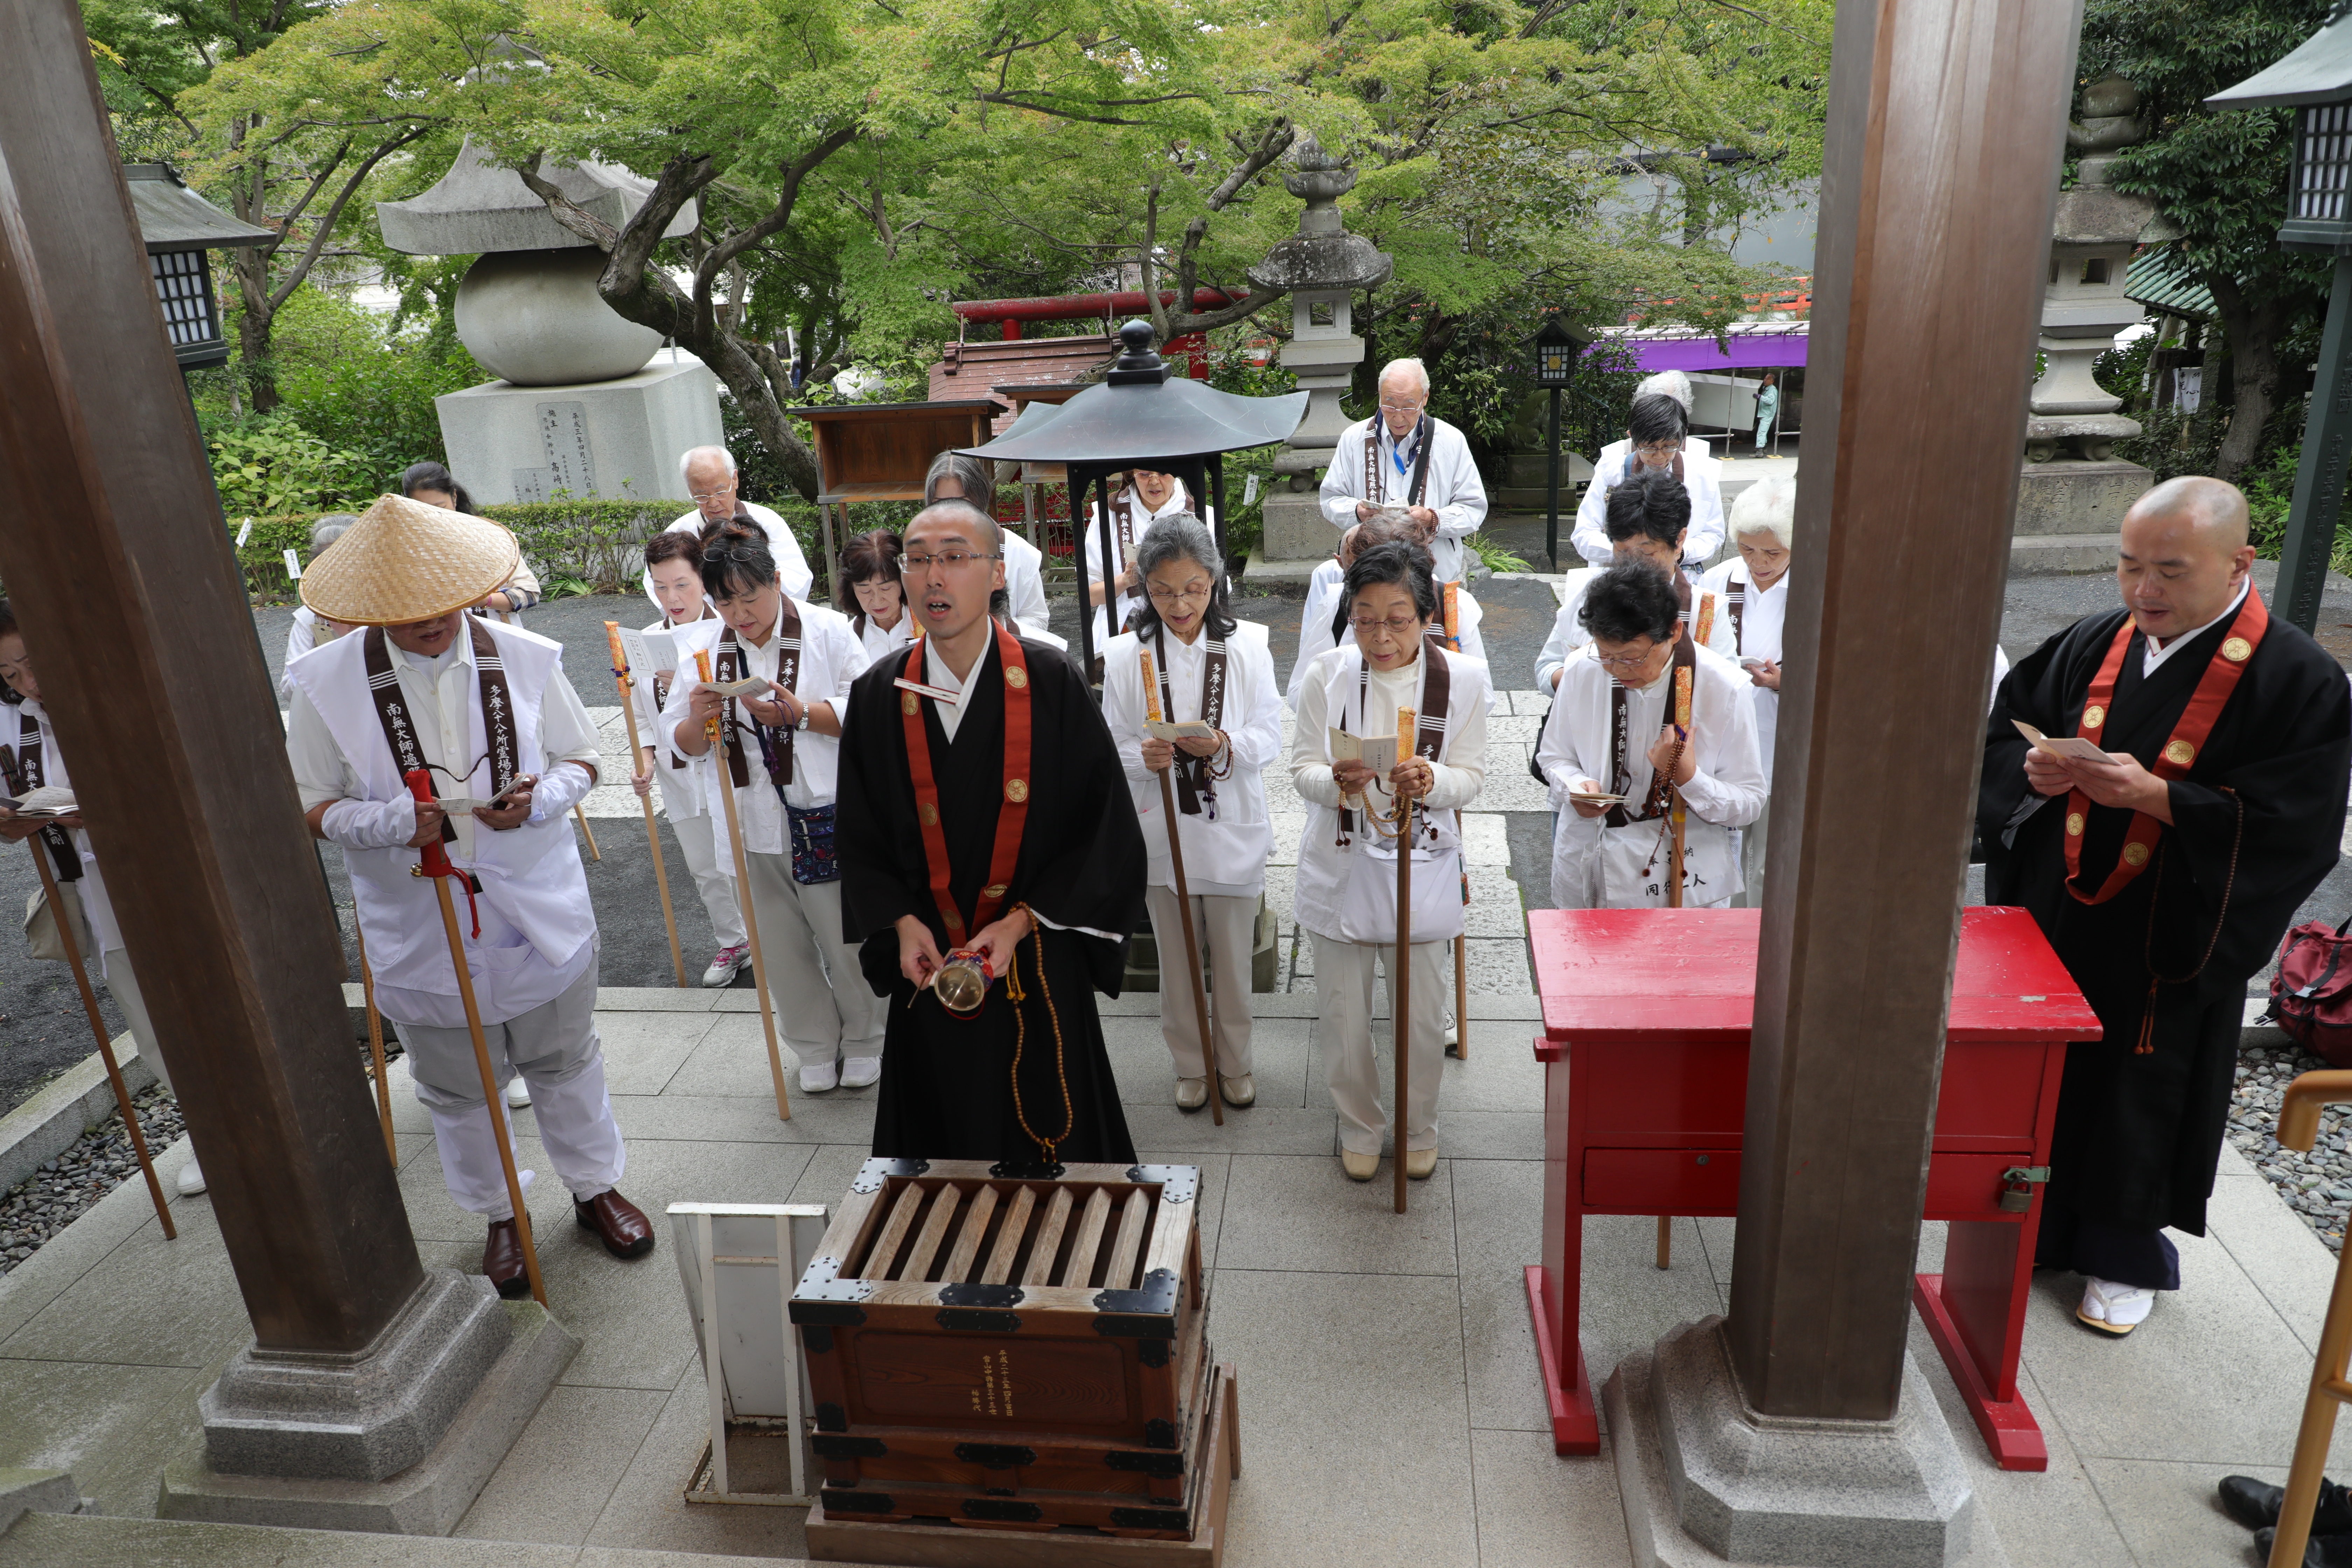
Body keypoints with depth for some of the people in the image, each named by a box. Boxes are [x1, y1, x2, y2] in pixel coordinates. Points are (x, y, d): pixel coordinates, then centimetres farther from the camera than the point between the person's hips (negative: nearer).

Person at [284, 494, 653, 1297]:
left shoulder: (525, 659, -9)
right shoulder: (327, 681, -11)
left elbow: (581, 761, 2)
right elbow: (310, 809, -6)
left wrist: (540, 798, -20)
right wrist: (392, 821, -26)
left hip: (542, 917, 1)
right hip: (420, 930, 0)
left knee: (565, 1064, 18)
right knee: (458, 1089, 16)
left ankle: (595, 1186, 40)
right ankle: (499, 1216, 39)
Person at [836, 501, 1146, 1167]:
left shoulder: (1053, 683, -8)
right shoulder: (877, 695, -1)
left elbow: (1106, 825, -7)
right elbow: (859, 836, 7)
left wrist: (1020, 923, -14)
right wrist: (902, 925, -9)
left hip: (1038, 967, -2)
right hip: (929, 965, 2)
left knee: (1046, 1132, 9)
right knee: (941, 1129, 14)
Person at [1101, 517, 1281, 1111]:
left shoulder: (1248, 646, -5)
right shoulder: (1126, 655, -4)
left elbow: (1270, 738, -7)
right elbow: (1114, 746, -2)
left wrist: (1225, 745, -28)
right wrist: (1143, 756, -25)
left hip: (1233, 830, 0)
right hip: (1161, 832, 1)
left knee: (1234, 958, 13)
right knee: (1177, 960, 14)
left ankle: (1235, 1063, 34)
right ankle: (1190, 1065, 34)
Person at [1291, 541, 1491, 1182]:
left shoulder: (1464, 679, -9)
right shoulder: (1326, 677, -9)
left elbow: (1472, 776, -5)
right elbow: (1303, 769, -5)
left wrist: (1432, 781, -27)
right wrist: (1337, 782, -28)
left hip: (1422, 869, 0)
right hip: (1340, 868, 0)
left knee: (1423, 1018, 11)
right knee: (1343, 1015, 12)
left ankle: (1417, 1128, 38)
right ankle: (1360, 1127, 37)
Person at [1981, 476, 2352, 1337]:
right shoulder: (2095, 643, 1)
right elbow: (2007, 721, 11)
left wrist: (2154, 796, -26)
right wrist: (2035, 770, -11)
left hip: (2168, 944, -4)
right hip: (2052, 919, 4)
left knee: (2141, 1097, 11)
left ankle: (2125, 1252, 32)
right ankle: (2034, 1227, 34)